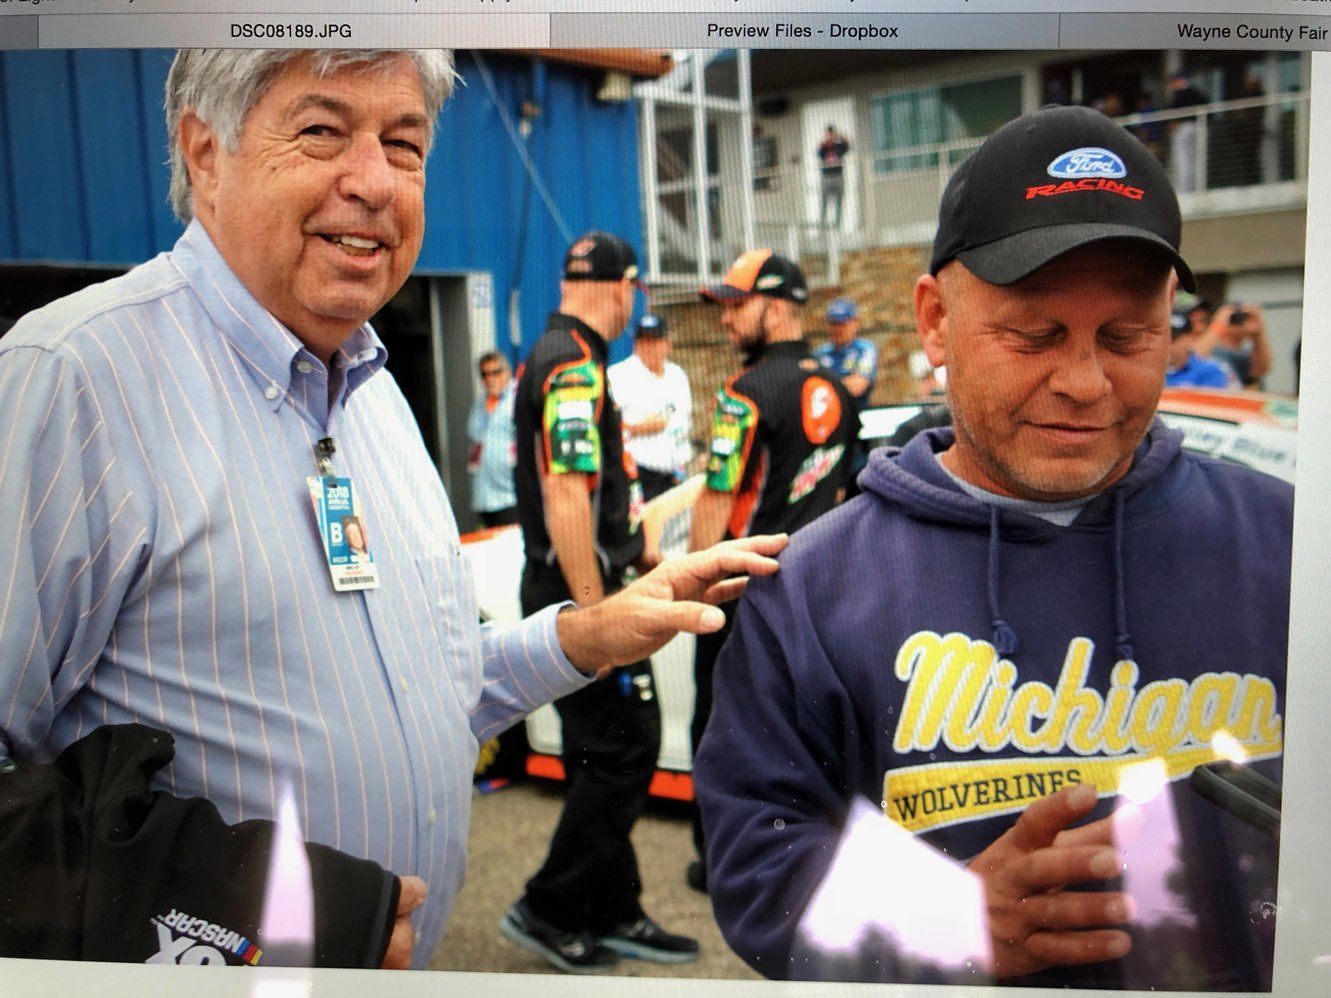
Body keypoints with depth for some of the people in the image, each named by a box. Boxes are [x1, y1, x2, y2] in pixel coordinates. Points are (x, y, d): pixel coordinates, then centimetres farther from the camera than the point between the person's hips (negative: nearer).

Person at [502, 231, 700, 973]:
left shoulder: (557, 357, 19)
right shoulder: (575, 365, -14)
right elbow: (565, 496, -24)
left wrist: (638, 552, 33)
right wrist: (591, 605, -24)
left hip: (582, 588, 10)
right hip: (583, 592, -10)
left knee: (600, 757, 14)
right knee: (624, 750, -4)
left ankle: (613, 915, 24)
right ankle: (549, 910, 8)